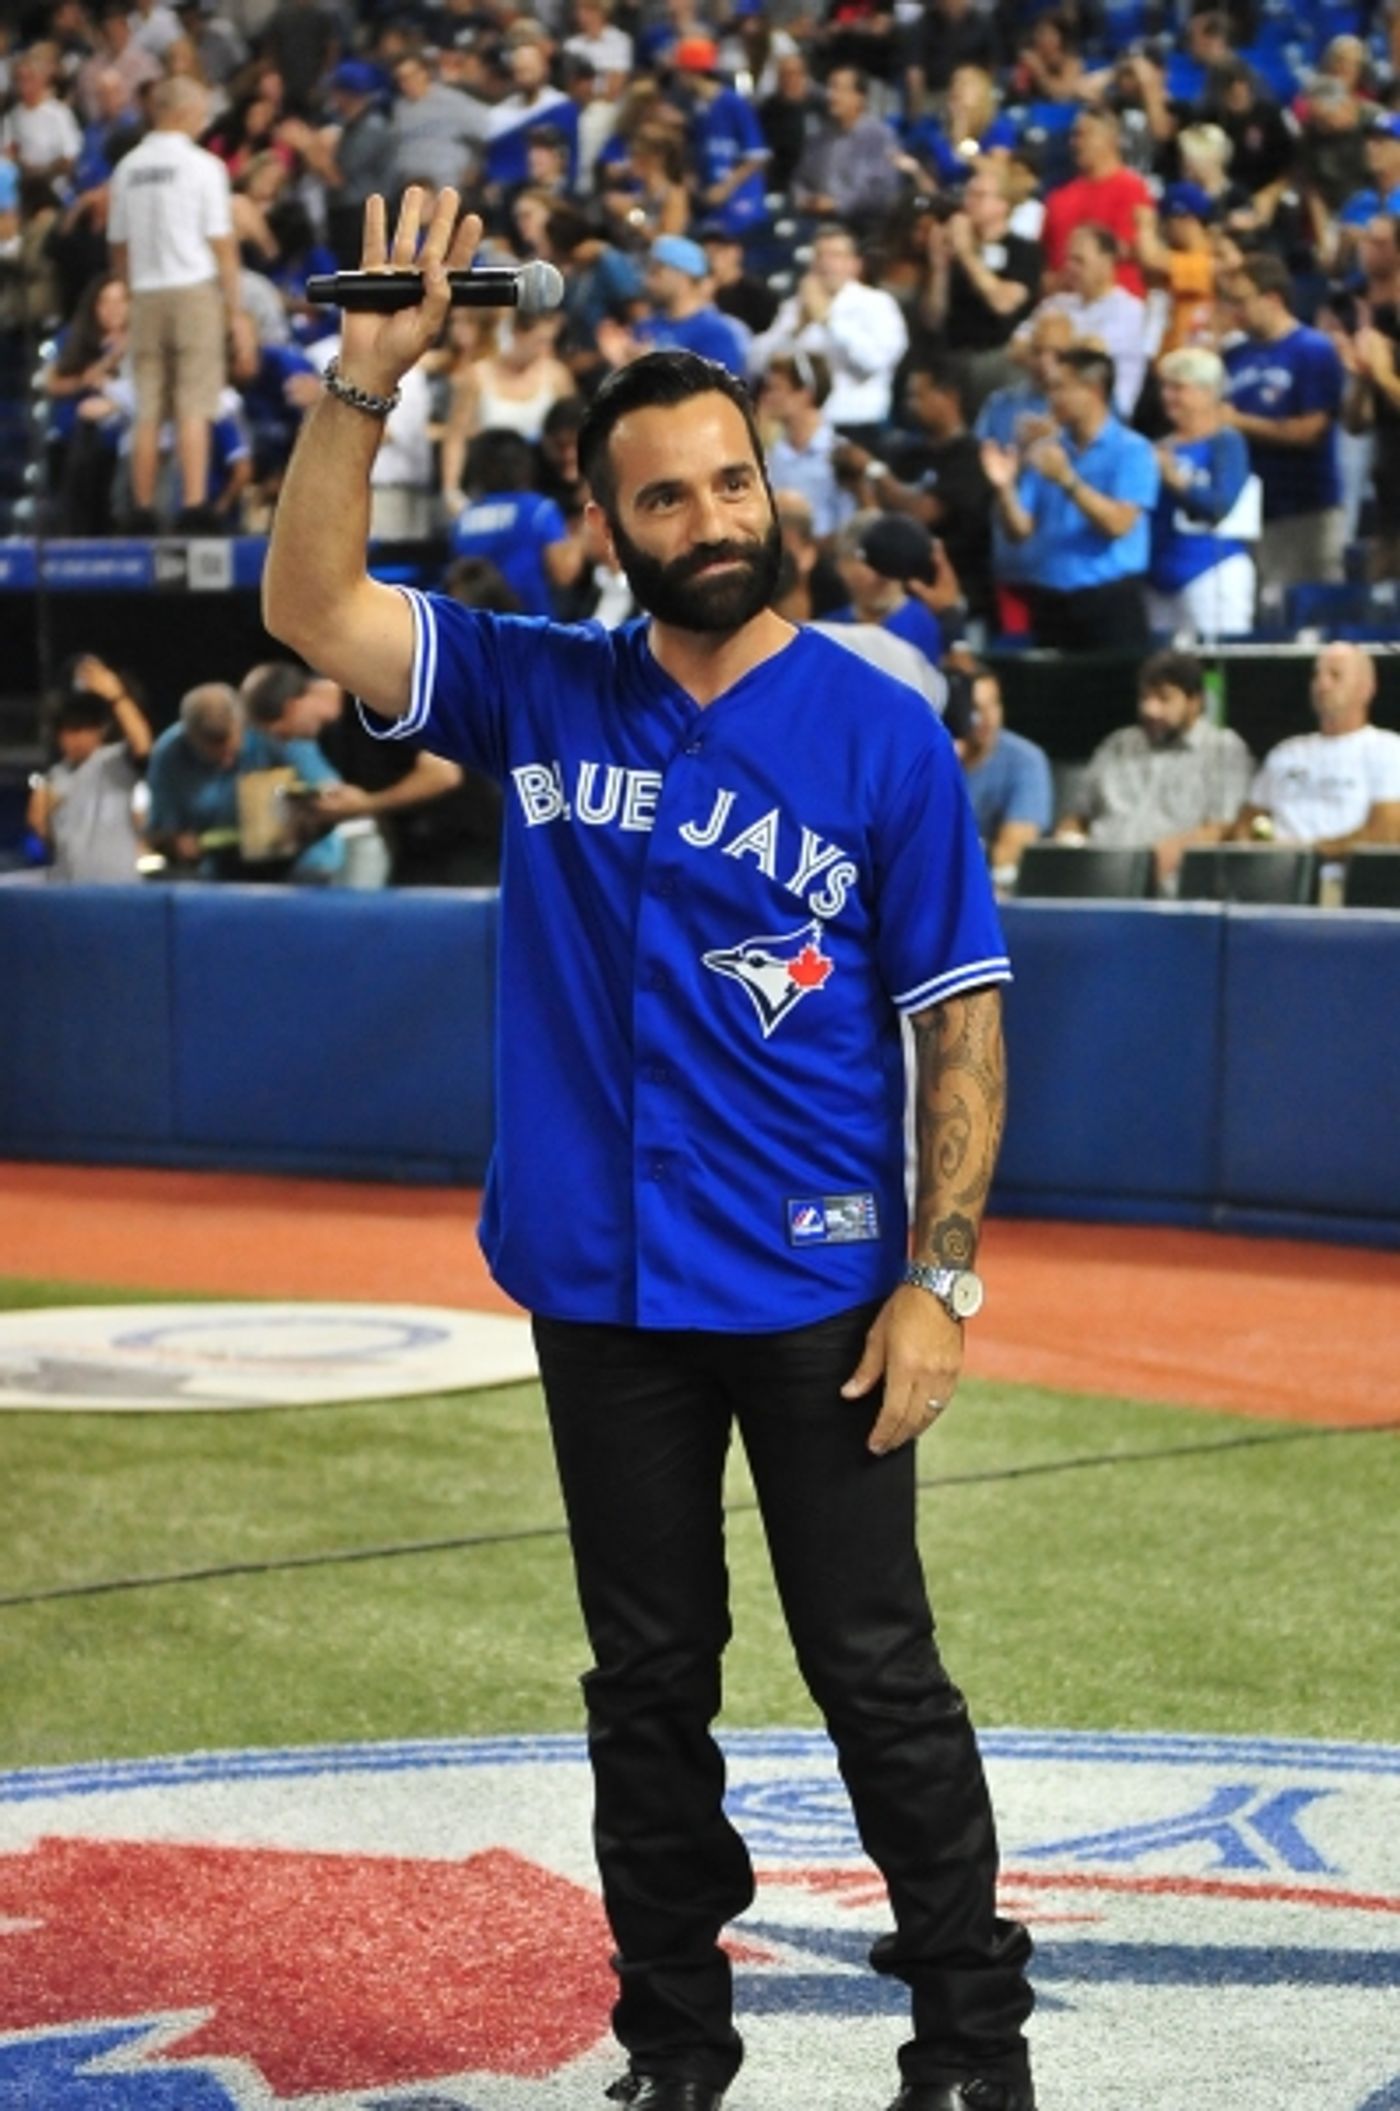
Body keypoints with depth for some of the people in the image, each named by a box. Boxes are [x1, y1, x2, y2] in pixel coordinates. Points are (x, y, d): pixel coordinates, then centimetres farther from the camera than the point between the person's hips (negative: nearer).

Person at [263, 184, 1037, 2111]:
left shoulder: (882, 736, -4)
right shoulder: (541, 698, 4)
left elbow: (961, 1018, -4)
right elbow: (309, 606, -4)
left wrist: (941, 1277, -10)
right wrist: (370, 377, -14)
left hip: (819, 1287, -3)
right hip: (601, 1286, 3)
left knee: (877, 1672, 2)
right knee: (647, 1685, 13)